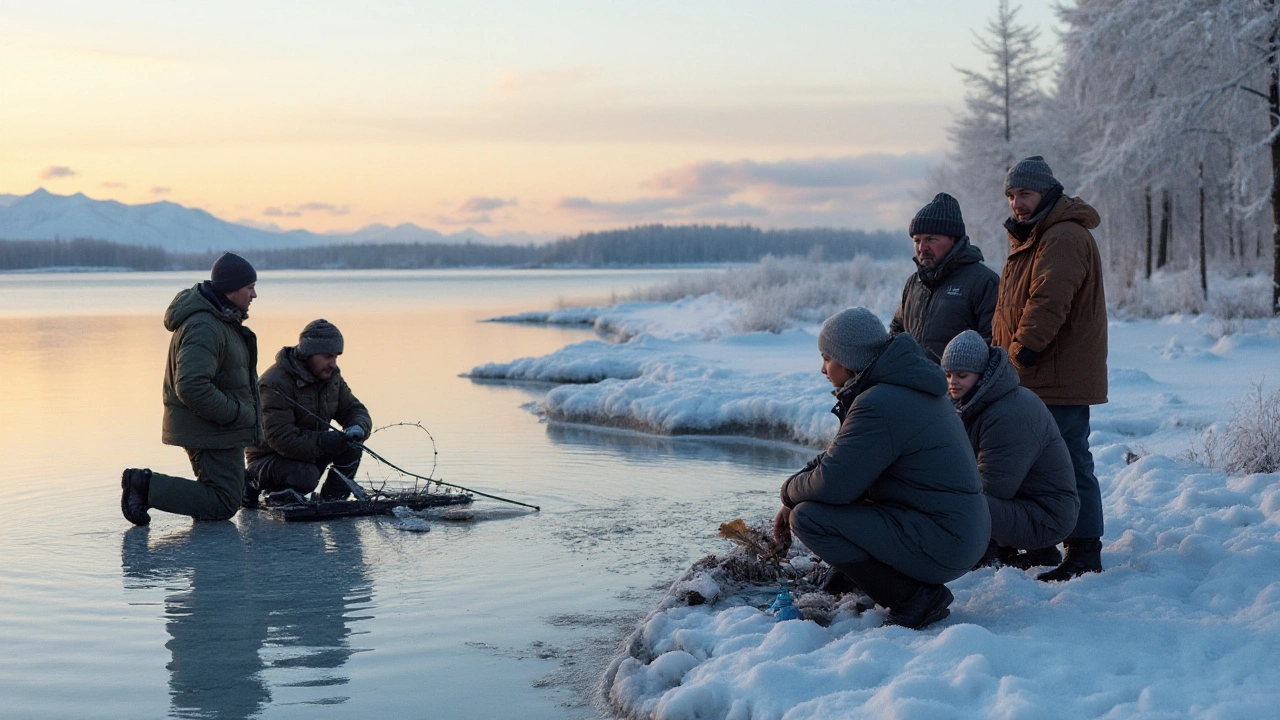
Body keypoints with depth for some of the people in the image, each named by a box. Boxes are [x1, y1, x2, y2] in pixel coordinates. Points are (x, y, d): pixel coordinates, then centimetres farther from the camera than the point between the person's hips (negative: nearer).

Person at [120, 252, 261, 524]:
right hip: (210, 430, -11)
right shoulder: (204, 328, -22)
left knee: (227, 495, 20)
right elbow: (191, 387, -32)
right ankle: (146, 486, -5)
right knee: (223, 505, -7)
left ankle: (143, 483, 16)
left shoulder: (222, 319, 12)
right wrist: (237, 414, -23)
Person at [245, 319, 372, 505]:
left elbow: (355, 410, 3)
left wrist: (358, 428, -23)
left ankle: (332, 499, -3)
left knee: (351, 442, -13)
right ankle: (259, 482, -6)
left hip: (310, 454, 7)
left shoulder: (332, 377, 2)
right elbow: (280, 438, -32)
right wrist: (323, 442, -41)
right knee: (305, 477, -36)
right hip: (268, 459, -7)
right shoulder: (276, 383, -25)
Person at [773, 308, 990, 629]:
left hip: (942, 546, -10)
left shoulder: (877, 406, -20)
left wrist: (790, 491, -1)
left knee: (808, 517, -14)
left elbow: (832, 484, -23)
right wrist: (793, 500, 11)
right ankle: (922, 592, 13)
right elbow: (840, 455, 19)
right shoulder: (907, 386, 13)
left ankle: (914, 598, -7)